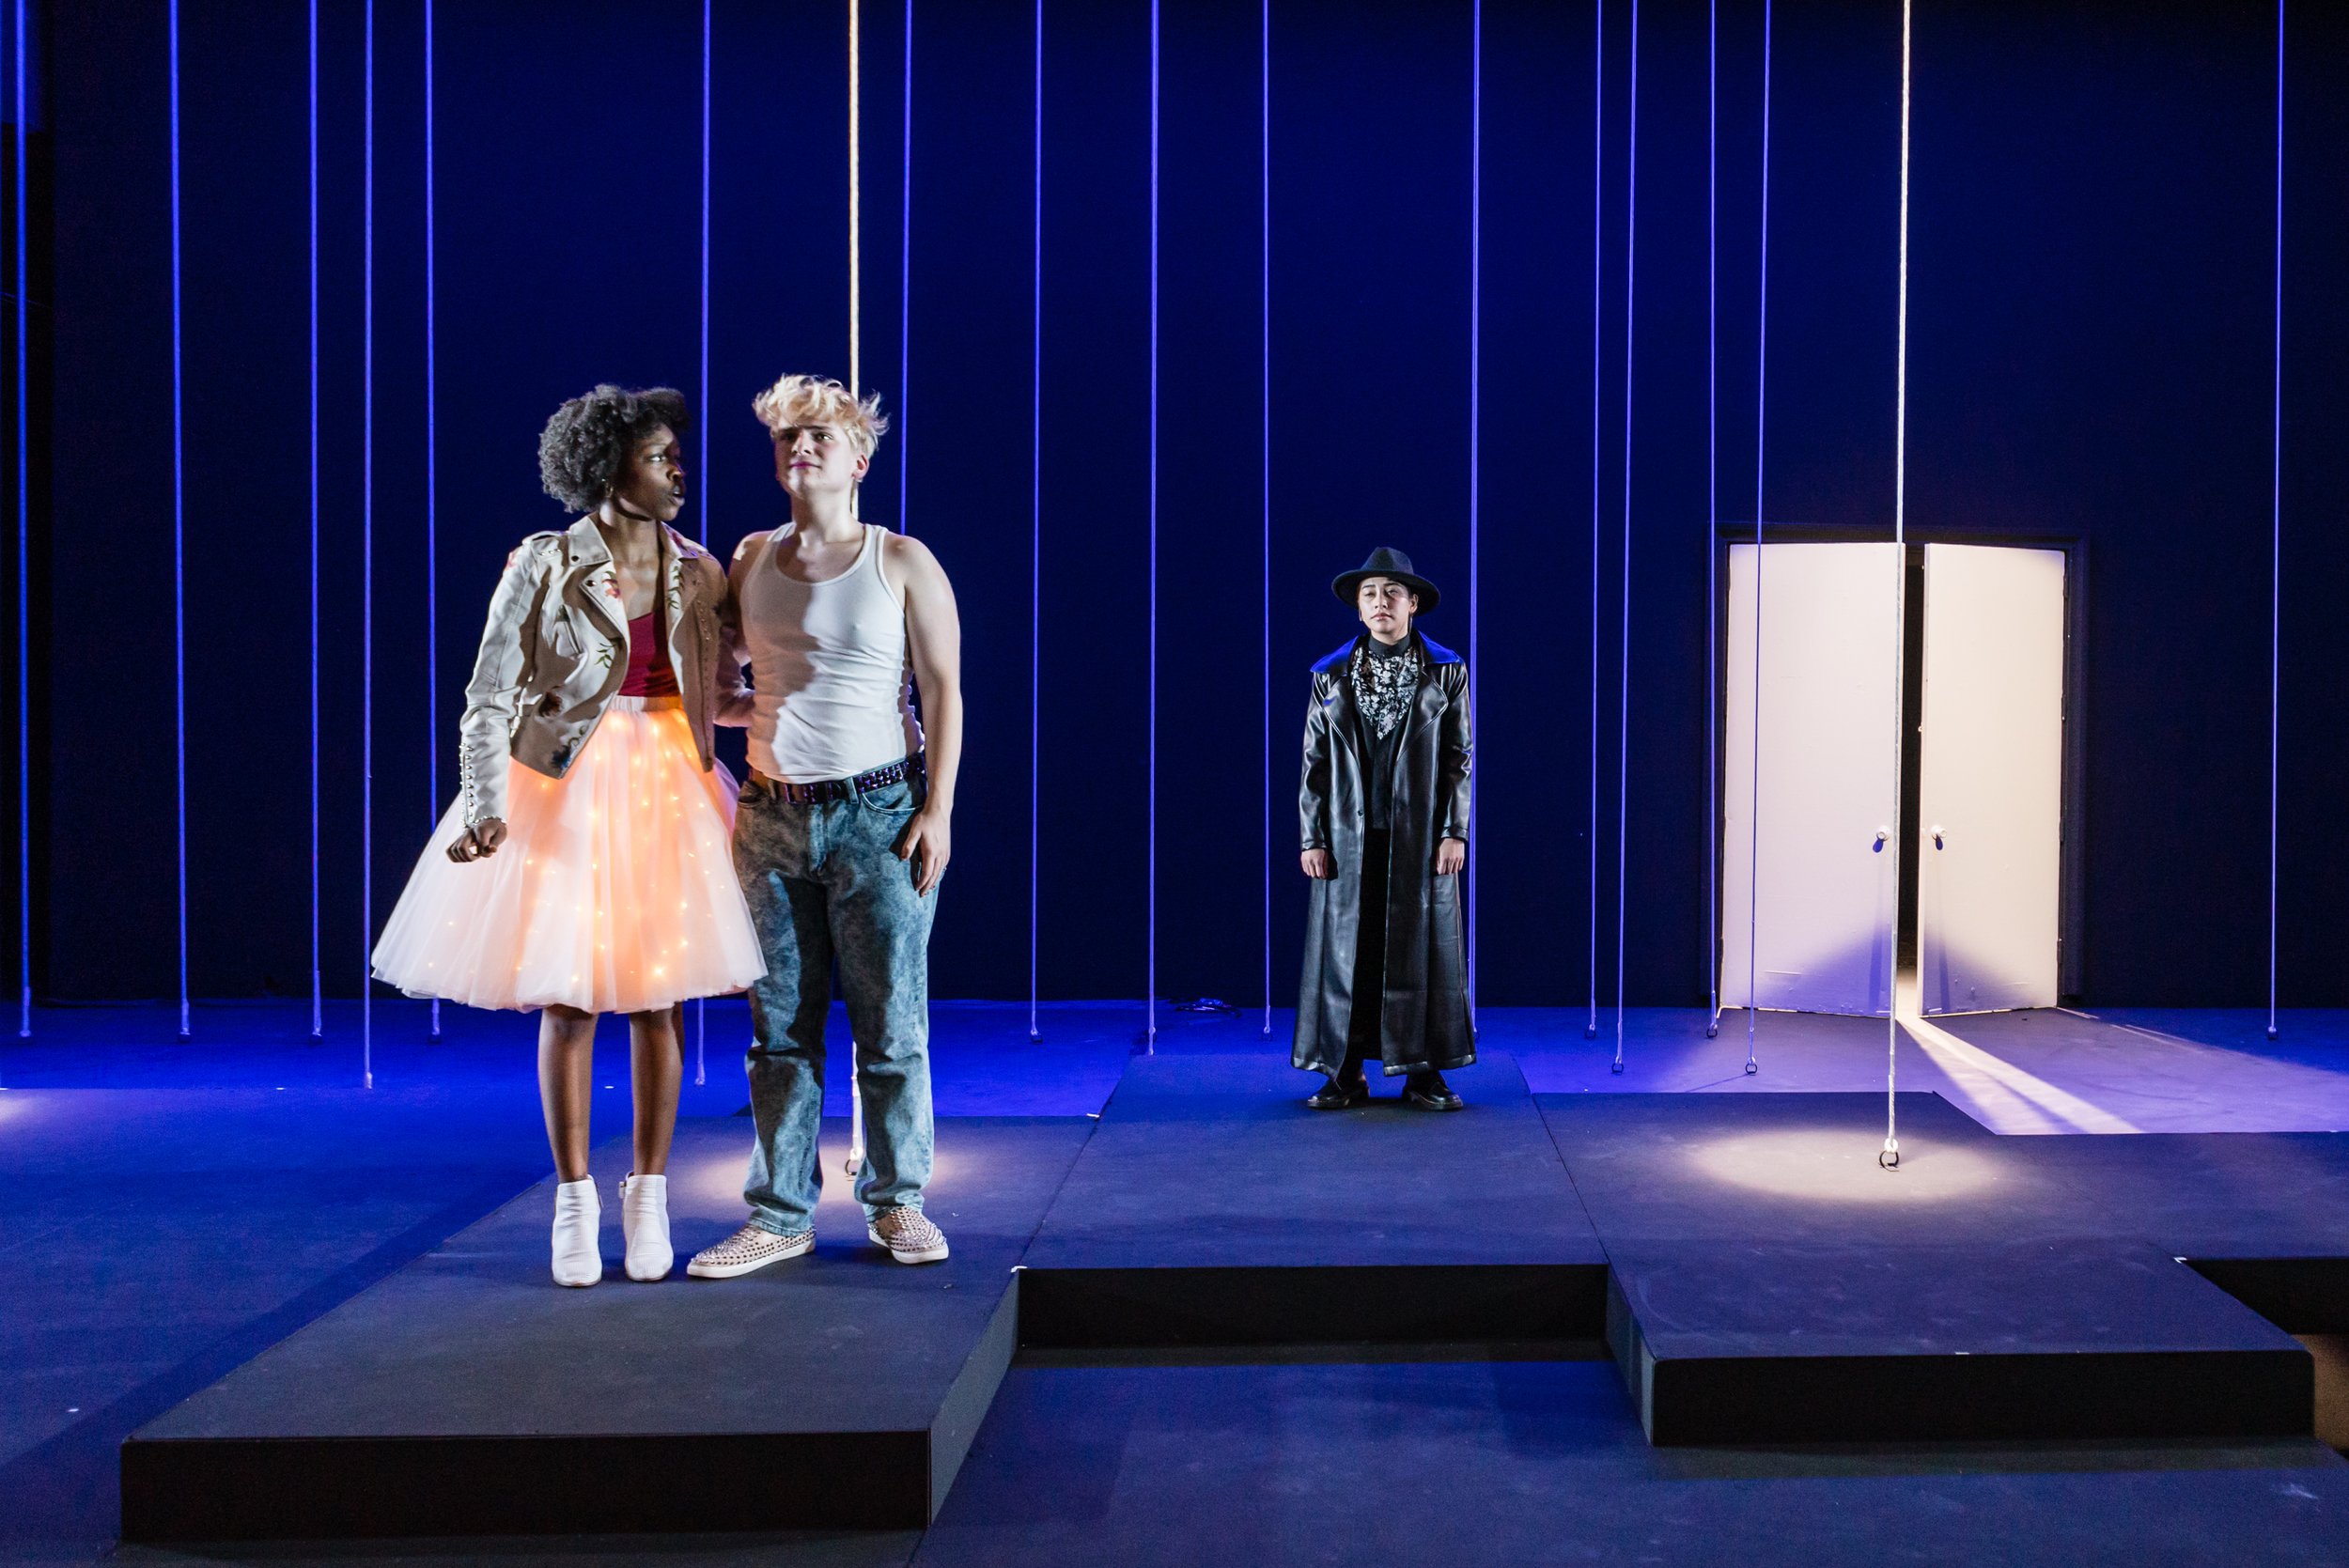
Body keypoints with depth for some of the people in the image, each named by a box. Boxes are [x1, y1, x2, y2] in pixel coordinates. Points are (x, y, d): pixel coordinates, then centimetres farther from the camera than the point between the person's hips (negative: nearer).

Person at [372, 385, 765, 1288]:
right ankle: (574, 1199, 17)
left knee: (657, 1001, 5)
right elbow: (489, 699, -8)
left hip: (668, 789, 3)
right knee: (567, 1001, 2)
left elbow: (721, 692, 14)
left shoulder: (699, 574, 6)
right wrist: (485, 808, -19)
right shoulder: (544, 566, -6)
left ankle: (648, 1196, 19)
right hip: (564, 790, -3)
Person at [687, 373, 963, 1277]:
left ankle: (896, 1203, 16)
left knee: (890, 1023, 2)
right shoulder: (749, 560, 11)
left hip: (878, 813, -3)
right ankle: (780, 1214, 14)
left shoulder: (903, 562, 1)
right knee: (780, 1027, 6)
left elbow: (943, 688, -1)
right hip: (771, 818, 3)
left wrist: (938, 808, -8)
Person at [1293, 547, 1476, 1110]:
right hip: (1349, 839, 1)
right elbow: (1315, 762, 5)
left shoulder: (1446, 673, 4)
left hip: (1420, 837, -1)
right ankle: (1347, 1074, 10)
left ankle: (1423, 1073, 11)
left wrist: (1454, 831, -6)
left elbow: (1459, 757, 2)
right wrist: (1312, 838, -1)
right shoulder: (1330, 677, 7)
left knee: (1423, 950, 1)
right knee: (1346, 950, 2)